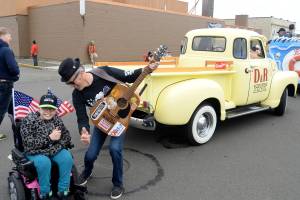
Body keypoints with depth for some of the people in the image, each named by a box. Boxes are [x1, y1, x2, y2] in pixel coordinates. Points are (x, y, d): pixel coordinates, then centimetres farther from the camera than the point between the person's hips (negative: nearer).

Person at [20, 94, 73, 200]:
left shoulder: (57, 119, 0)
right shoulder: (29, 120, -13)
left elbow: (67, 137, 1)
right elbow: (29, 144, -20)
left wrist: (57, 146, -18)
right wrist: (49, 138, -28)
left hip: (54, 150, 4)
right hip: (35, 152, -3)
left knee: (67, 157, -24)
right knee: (44, 162, -34)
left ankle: (63, 191, -12)